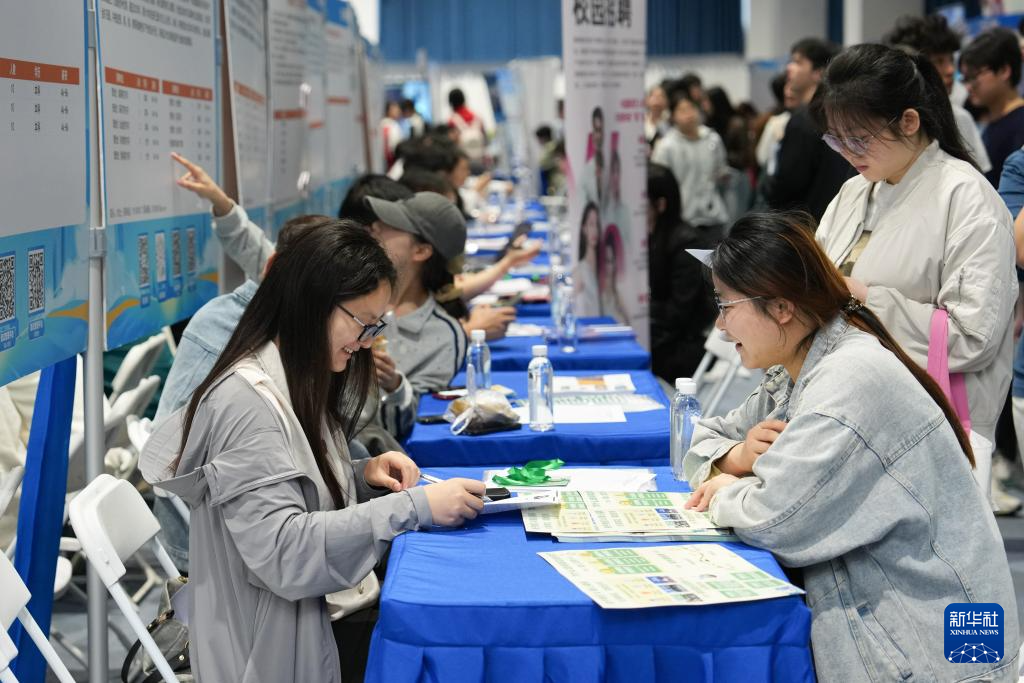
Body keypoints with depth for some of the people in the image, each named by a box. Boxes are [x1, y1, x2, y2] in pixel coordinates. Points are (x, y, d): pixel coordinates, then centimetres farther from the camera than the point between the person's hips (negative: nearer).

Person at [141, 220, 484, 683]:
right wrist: (414, 506, -24)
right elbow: (283, 552, -25)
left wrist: (363, 476, 2)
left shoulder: (298, 381, 11)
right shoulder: (247, 399, -19)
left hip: (328, 611, 9)